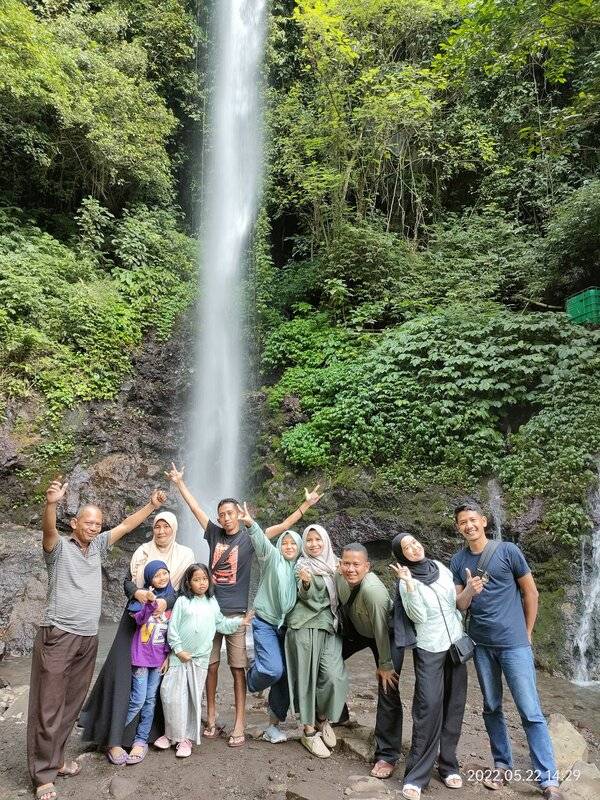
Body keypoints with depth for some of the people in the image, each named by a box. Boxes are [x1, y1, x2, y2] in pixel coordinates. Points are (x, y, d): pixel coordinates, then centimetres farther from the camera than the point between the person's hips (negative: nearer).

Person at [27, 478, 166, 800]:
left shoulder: (97, 546, 10)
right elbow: (48, 529, -28)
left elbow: (126, 525, 12)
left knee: (71, 704, 14)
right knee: (48, 707, 0)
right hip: (58, 636, -6)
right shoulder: (59, 547, -6)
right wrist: (51, 503, -48)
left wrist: (152, 505, 4)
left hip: (88, 638, 6)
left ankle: (55, 759, 29)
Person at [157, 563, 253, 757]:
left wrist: (240, 621, 5)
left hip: (200, 659, 2)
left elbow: (221, 623, 14)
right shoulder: (182, 601, -5)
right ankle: (173, 734, 17)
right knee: (172, 695, -2)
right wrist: (178, 650, -8)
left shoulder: (212, 603, 7)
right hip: (180, 656, -2)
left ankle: (186, 737, 18)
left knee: (194, 698, 6)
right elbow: (172, 628, -5)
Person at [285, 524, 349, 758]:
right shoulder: (303, 565, -3)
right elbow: (311, 598, -14)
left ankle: (322, 719, 20)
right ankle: (309, 731, 16)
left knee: (334, 677, -6)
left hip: (328, 628, 4)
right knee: (307, 677, 1)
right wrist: (306, 583, -33)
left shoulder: (334, 564, 12)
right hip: (305, 627, -4)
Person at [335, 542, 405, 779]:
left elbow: (381, 630, -30)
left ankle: (387, 755, 5)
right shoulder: (339, 577, -22)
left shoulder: (373, 590, -40)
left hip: (388, 635, -6)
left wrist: (385, 665, -21)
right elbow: (341, 605, -1)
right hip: (357, 628, 6)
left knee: (387, 689, -10)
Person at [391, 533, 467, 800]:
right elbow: (418, 616, -20)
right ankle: (416, 776, 0)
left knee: (453, 706, 7)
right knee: (428, 707, -9)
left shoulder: (440, 567, 4)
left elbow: (456, 601, 15)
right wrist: (409, 585, -28)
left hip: (456, 643, 5)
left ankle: (448, 765, 21)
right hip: (429, 649, -4)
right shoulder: (406, 581, -9)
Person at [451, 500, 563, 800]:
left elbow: (531, 593, 1)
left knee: (531, 713, -2)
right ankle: (502, 765, 29)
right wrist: (468, 591, -21)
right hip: (481, 645, 4)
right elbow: (458, 606, 0)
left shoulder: (508, 551, -8)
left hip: (514, 644, -3)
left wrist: (526, 633, 5)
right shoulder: (458, 561, 1)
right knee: (491, 708, 14)